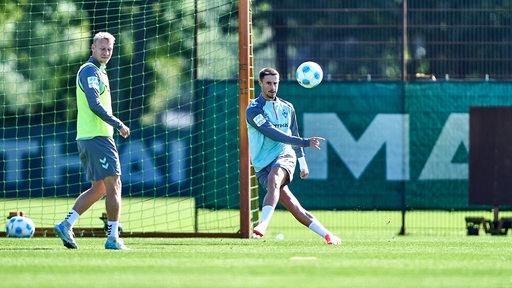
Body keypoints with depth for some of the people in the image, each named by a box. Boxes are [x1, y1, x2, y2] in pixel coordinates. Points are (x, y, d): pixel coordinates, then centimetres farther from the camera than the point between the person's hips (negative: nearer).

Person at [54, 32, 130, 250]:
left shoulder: (98, 72, 21)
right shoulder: (90, 71, -10)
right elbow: (95, 105, -20)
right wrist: (118, 125, -18)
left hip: (88, 137, 10)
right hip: (97, 136, -10)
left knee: (99, 189, 13)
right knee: (113, 185, -8)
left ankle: (66, 225, 10)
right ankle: (113, 238, -9)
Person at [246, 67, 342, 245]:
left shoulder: (287, 108, 16)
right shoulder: (253, 109, -3)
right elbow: (273, 134, -14)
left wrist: (302, 162, 34)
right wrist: (304, 142, -19)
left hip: (285, 156, 2)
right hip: (263, 165, -2)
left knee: (273, 179, -34)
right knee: (293, 206, -14)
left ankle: (263, 225, -49)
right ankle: (328, 235, -8)